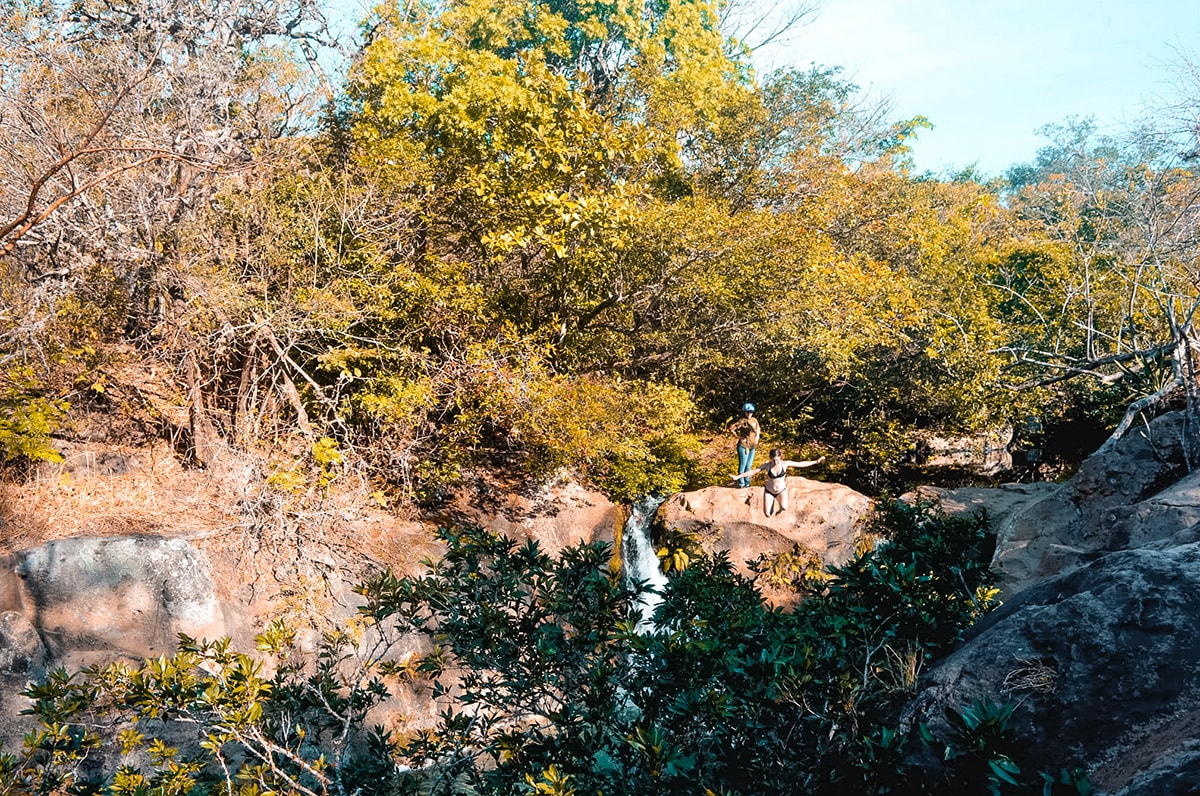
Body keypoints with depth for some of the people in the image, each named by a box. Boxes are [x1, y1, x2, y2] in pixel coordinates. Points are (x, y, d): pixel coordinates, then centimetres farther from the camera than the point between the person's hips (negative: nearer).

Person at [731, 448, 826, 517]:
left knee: (784, 508, -28)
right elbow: (752, 471, -16)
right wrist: (738, 477, -22)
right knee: (767, 514, -6)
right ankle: (773, 502, 29)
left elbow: (801, 464, -7)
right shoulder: (767, 466, -18)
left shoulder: (785, 463, -15)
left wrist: (816, 461, -9)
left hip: (781, 490, 0)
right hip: (769, 491, 0)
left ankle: (779, 508, 12)